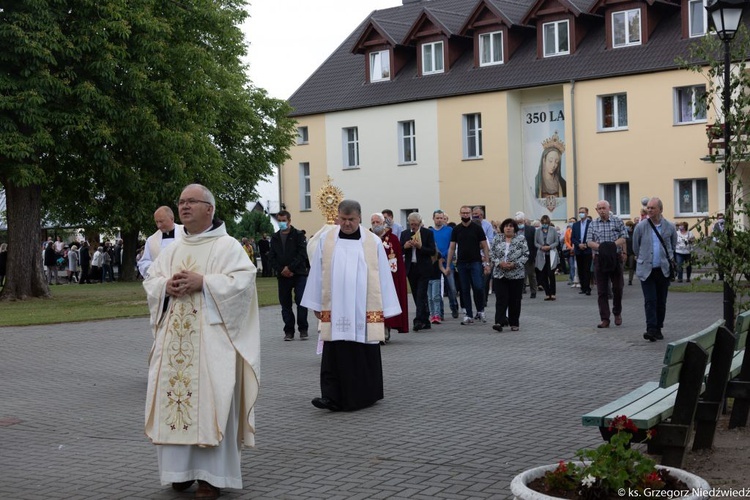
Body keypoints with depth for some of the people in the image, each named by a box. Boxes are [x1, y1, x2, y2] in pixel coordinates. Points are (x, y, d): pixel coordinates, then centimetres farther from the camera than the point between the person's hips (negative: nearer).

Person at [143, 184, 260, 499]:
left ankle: (212, 474, -1)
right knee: (174, 396, 4)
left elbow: (243, 280, -13)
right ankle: (181, 467, 15)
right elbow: (150, 281, 15)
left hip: (211, 336, -6)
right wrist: (166, 285, -7)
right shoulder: (173, 249, 16)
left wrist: (202, 282, -19)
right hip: (175, 338, 6)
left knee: (210, 399, -7)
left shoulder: (227, 246, -2)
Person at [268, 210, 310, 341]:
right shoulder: (275, 238, 12)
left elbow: (302, 254, -8)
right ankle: (289, 331, 12)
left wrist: (290, 268, -15)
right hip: (282, 275, 4)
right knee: (285, 304, 5)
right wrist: (281, 270, -7)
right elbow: (271, 258, 8)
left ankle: (303, 329, 3)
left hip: (299, 274, -4)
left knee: (301, 302, -7)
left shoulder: (298, 235, 0)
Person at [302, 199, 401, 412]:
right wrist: (317, 305, 7)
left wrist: (386, 310, 0)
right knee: (335, 355, -3)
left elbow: (383, 276, 2)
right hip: (335, 310, 0)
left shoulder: (373, 242, 1)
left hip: (365, 310, 0)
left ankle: (364, 395, 18)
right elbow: (317, 273, 7)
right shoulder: (325, 239, 3)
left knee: (364, 355, 5)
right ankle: (333, 396, -3)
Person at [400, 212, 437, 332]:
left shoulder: (428, 233, -1)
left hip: (423, 268, -4)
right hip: (411, 268, 4)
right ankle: (425, 321, 15)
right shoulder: (404, 234, 10)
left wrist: (420, 246, -19)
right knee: (417, 296, 7)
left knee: (421, 295, -11)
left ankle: (419, 320, -14)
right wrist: (405, 247, -11)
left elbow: (432, 251, -6)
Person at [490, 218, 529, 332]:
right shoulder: (497, 239, 6)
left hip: (516, 274, -1)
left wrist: (515, 264, -14)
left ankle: (514, 323, 13)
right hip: (500, 274, 1)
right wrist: (500, 263, -11)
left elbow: (526, 254, -3)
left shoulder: (521, 238, 1)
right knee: (501, 299, -7)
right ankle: (499, 322, -12)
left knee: (515, 300, 4)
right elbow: (491, 253, 5)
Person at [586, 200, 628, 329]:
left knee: (617, 288, 5)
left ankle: (617, 313, 27)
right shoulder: (593, 224, 7)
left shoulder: (617, 221, 2)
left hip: (615, 258, -1)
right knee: (602, 291, 0)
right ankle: (605, 319, 3)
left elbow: (624, 237, -5)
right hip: (599, 259, 1)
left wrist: (613, 244, -22)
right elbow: (589, 242, 1)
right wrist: (600, 247, -17)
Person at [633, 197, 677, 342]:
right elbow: (635, 247, 11)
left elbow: (673, 246, 16)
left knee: (661, 302, 8)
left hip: (664, 270, 2)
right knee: (650, 301, -10)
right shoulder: (641, 227, -2)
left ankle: (658, 329, 19)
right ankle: (651, 330, -15)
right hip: (646, 270, -2)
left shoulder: (670, 227, 2)